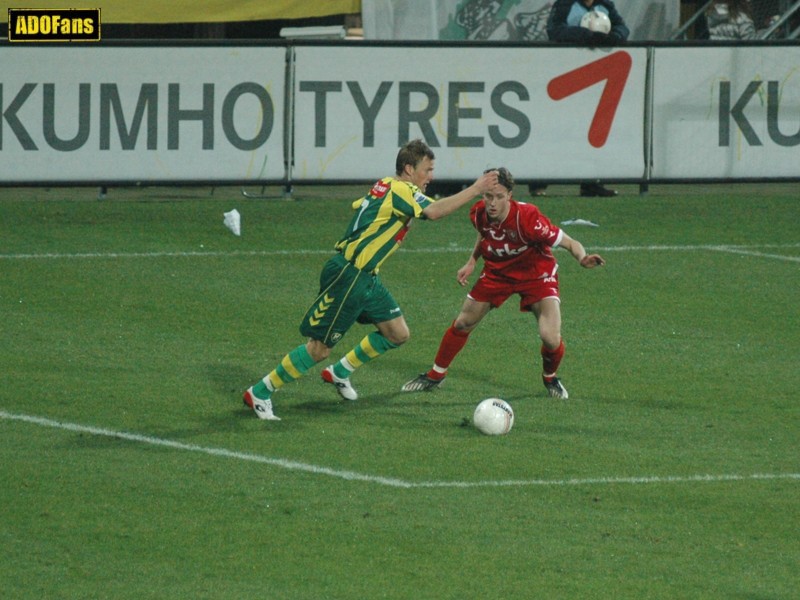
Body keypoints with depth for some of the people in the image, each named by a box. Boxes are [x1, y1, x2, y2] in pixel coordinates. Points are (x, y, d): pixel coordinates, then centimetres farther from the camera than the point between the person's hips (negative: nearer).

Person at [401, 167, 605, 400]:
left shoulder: (526, 217, -35)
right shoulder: (479, 213, -19)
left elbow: (570, 243, -29)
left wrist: (582, 258, -49)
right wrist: (472, 262, 1)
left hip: (535, 273, -4)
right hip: (497, 271, 5)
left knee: (550, 338, -20)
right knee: (462, 324, 9)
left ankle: (550, 378, 15)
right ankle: (435, 376, 33)